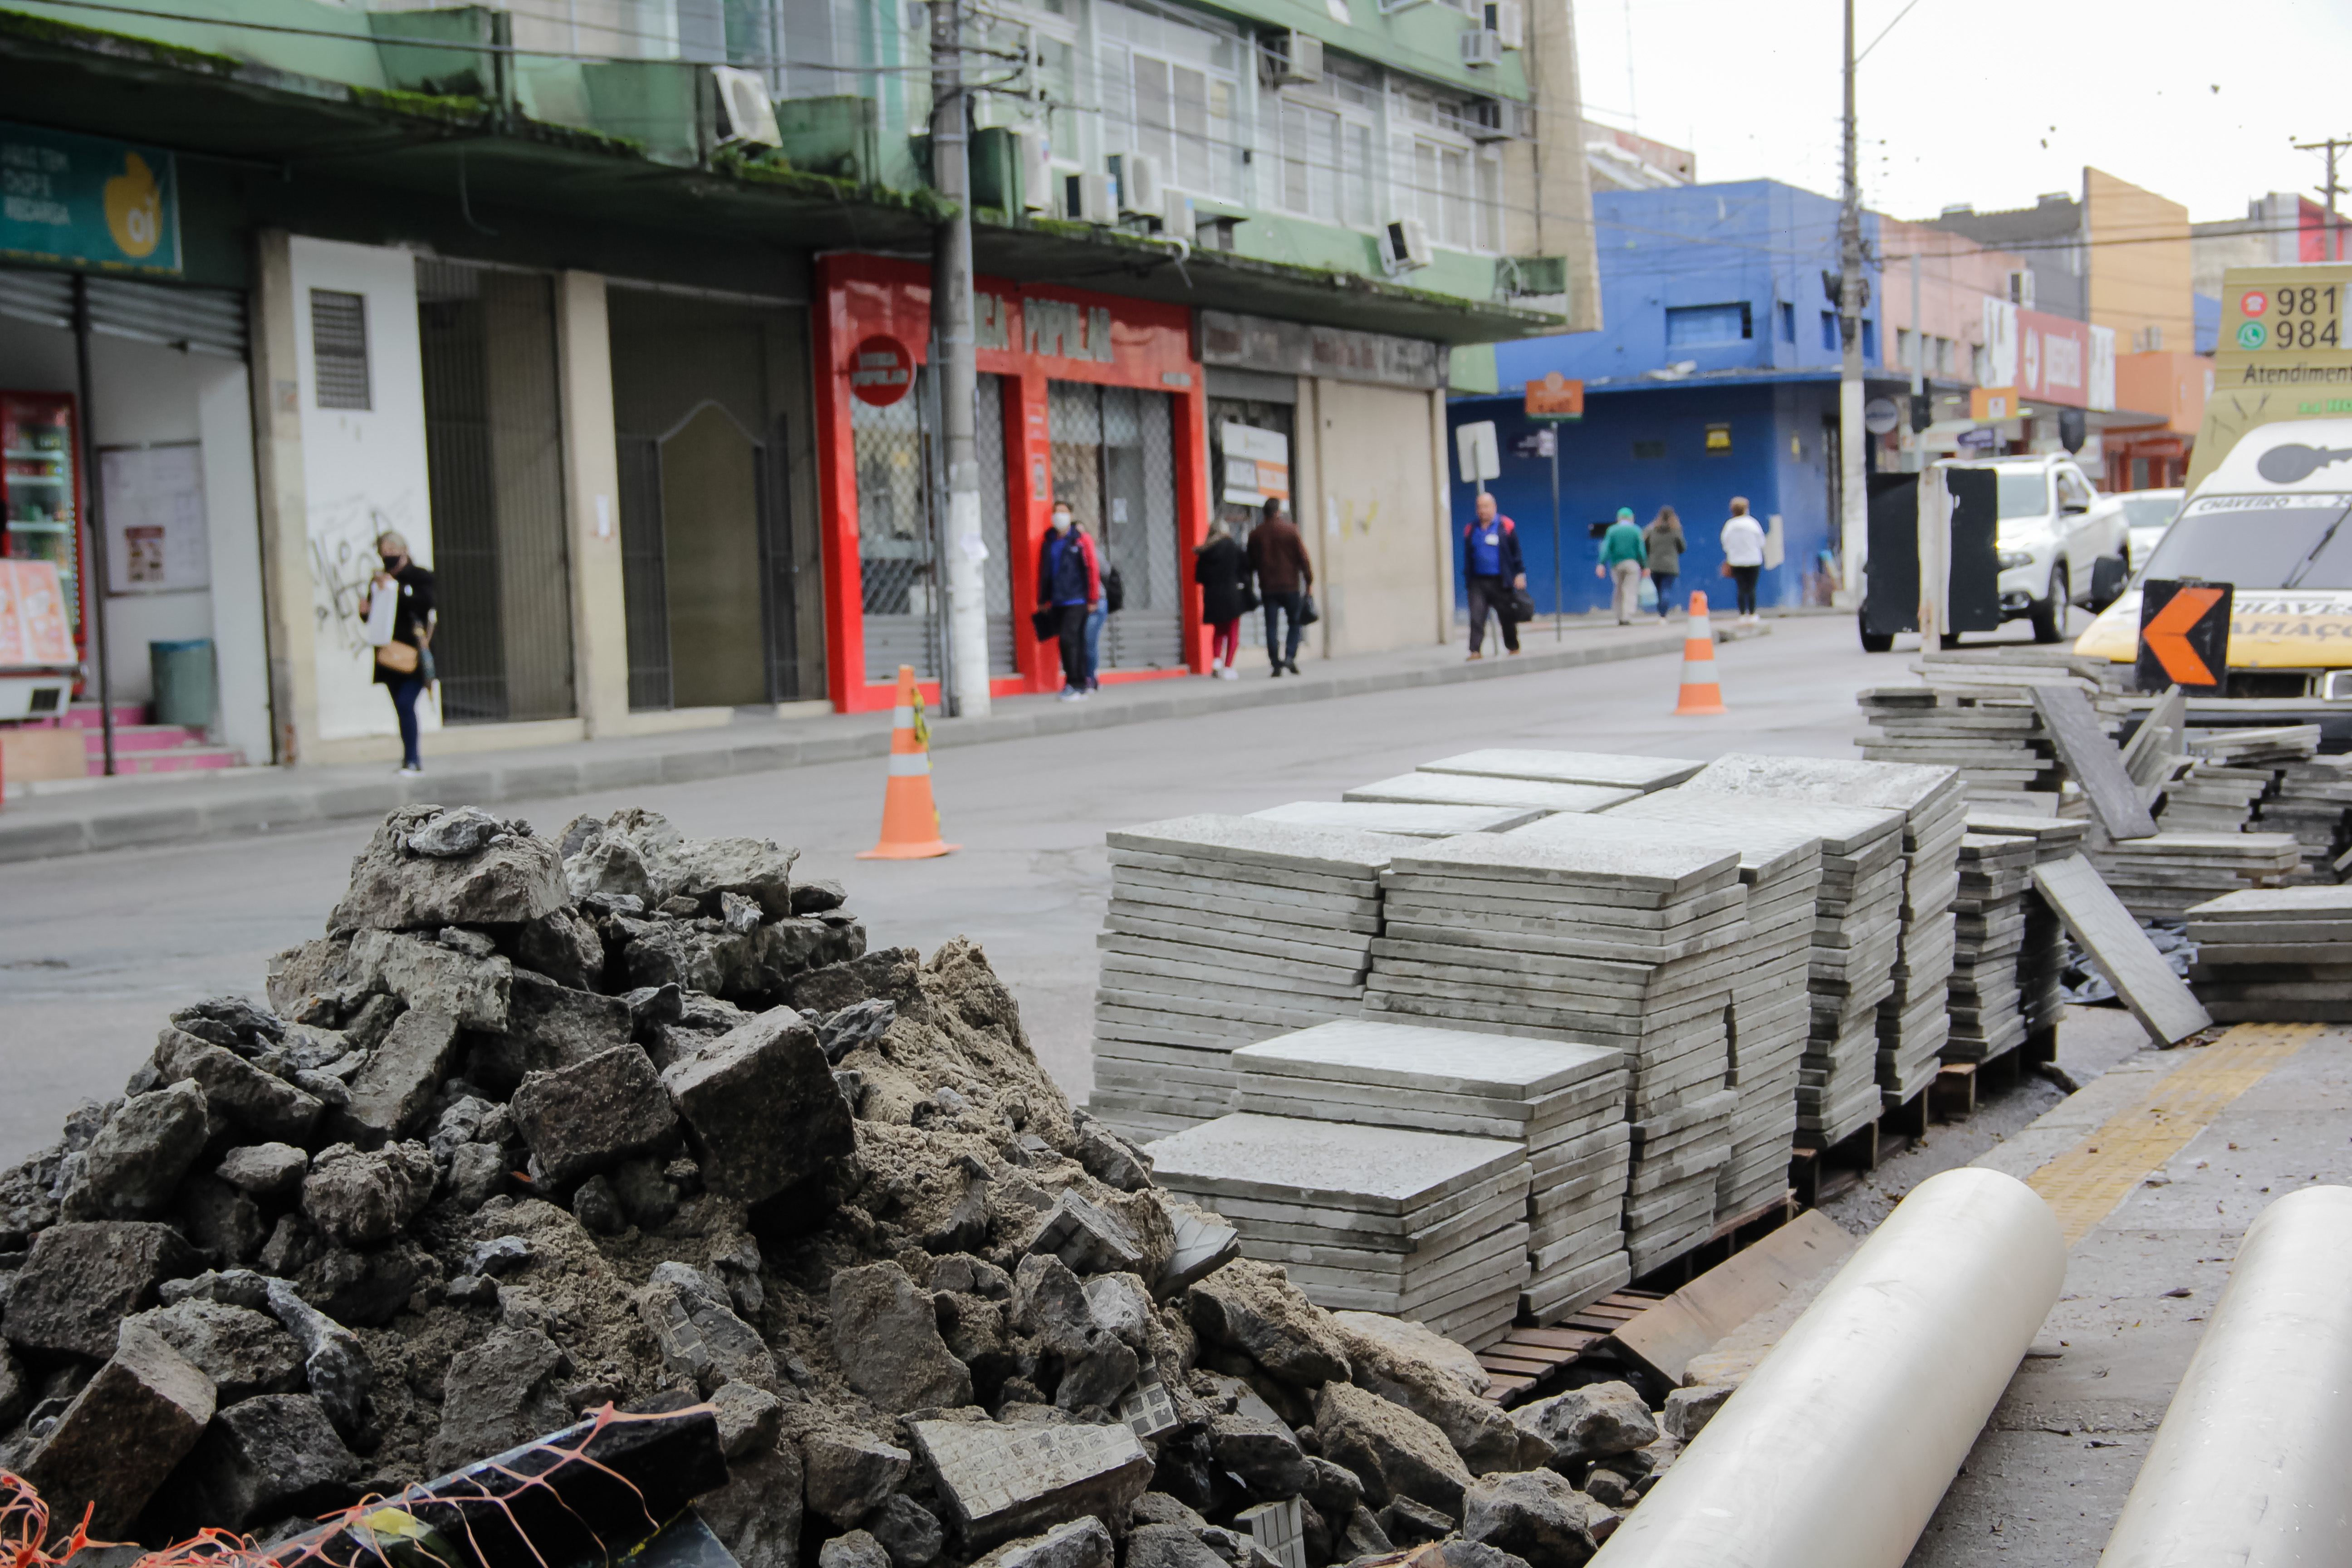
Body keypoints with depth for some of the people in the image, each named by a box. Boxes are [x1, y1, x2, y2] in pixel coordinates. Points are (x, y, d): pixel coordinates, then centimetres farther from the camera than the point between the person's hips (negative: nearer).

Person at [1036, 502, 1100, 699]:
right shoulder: (1048, 542, 11)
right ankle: (1080, 687, 12)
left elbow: (1092, 570, -5)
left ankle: (1073, 685, -10)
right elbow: (1043, 572, 16)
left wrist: (1093, 599, -8)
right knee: (1075, 642, 8)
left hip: (1077, 600, -5)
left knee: (1069, 639, -15)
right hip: (1058, 602, 5)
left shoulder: (1081, 540, -3)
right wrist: (1043, 599, 13)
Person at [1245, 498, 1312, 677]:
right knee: (1295, 622, 10)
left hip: (1267, 587, 2)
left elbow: (1251, 563, 12)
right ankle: (1290, 656, -7)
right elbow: (1303, 558, -5)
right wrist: (1309, 581, 1)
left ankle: (1276, 664, -1)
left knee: (1271, 626, 3)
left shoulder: (1255, 535, 4)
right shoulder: (1291, 531, -4)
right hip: (1290, 586, -2)